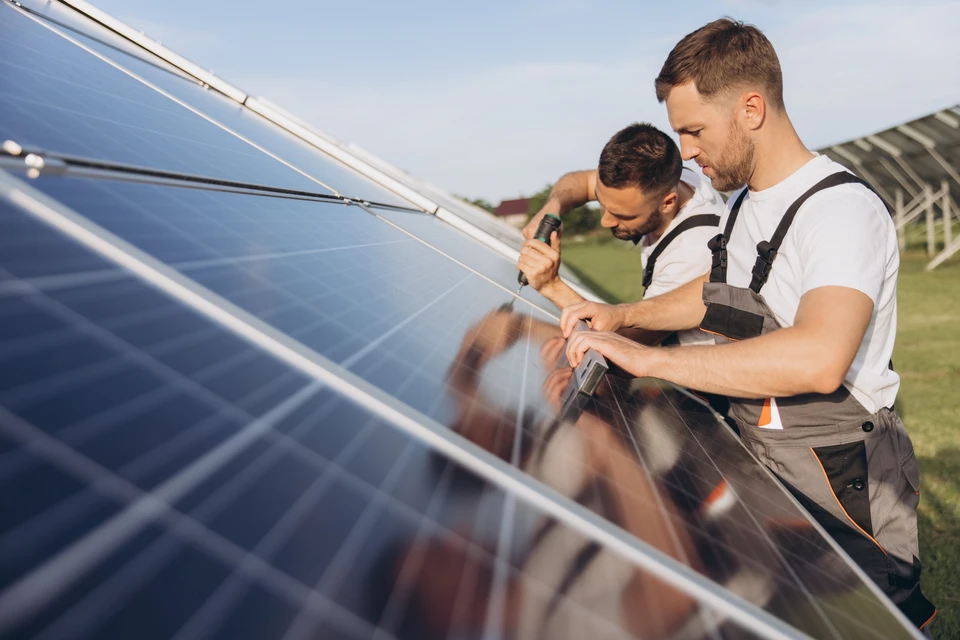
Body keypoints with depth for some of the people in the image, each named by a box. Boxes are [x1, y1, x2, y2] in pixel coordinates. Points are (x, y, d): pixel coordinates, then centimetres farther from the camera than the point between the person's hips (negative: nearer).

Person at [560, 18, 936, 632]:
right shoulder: (745, 200, 6)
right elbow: (719, 293, 23)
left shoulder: (842, 209, -24)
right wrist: (622, 315, 8)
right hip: (766, 465, 9)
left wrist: (649, 358, -35)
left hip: (841, 487, -8)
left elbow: (817, 360, -40)